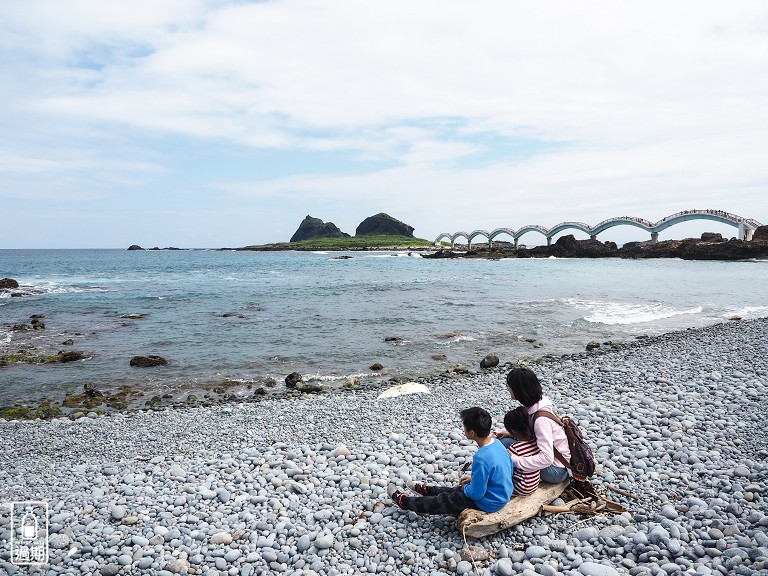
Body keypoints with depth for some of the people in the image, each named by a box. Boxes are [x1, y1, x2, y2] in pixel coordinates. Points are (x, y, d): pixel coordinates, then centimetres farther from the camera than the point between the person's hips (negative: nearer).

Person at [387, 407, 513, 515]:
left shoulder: (481, 458, -33)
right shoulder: (496, 443, -6)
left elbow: (476, 493, -25)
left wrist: (465, 488, -5)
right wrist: (473, 478, 10)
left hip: (488, 503, -7)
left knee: (442, 501, 9)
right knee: (454, 490, 27)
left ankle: (403, 501, 25)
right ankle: (425, 490, 50)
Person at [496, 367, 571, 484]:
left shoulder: (541, 418, -30)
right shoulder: (536, 403, -4)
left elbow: (546, 458, -34)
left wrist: (515, 460, -33)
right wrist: (509, 432, -3)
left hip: (556, 470, -9)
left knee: (505, 444, -16)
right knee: (505, 440, 2)